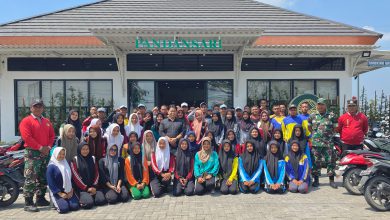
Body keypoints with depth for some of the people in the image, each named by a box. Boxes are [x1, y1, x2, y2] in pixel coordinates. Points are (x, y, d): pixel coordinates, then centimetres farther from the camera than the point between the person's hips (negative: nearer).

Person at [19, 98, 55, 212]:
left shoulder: (47, 121, 14)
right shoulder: (26, 121, -5)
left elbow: (51, 136, 14)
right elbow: (27, 137, -15)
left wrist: (48, 147, -3)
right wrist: (40, 147, -17)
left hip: (45, 153, 7)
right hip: (32, 152, -7)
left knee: (43, 178, 13)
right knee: (31, 178, -10)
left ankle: (41, 199, 25)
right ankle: (28, 203, -5)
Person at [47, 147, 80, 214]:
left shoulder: (66, 164, 9)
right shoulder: (51, 166, -9)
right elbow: (50, 183, -11)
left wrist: (71, 190, -1)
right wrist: (60, 194, -13)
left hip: (68, 191, 5)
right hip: (56, 192, -4)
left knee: (75, 206, -14)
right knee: (64, 208, -22)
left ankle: (66, 200, 16)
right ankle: (55, 203, 10)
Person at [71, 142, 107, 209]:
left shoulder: (93, 158, 11)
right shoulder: (75, 160, -1)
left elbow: (96, 174, 9)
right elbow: (76, 176, -6)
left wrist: (94, 186, -5)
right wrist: (86, 188, -10)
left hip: (93, 187, 4)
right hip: (81, 188, -4)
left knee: (101, 200, -18)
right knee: (89, 203, -26)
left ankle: (90, 196, 10)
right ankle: (82, 201, 5)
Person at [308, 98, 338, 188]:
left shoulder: (331, 116, 6)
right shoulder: (312, 116, 10)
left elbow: (335, 128, 10)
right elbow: (309, 127, 18)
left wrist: (329, 134, 3)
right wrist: (314, 134, 10)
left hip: (328, 143, -1)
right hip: (315, 143, 1)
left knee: (331, 161, 1)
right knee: (316, 161, 5)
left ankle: (331, 180, 13)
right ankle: (316, 180, 15)